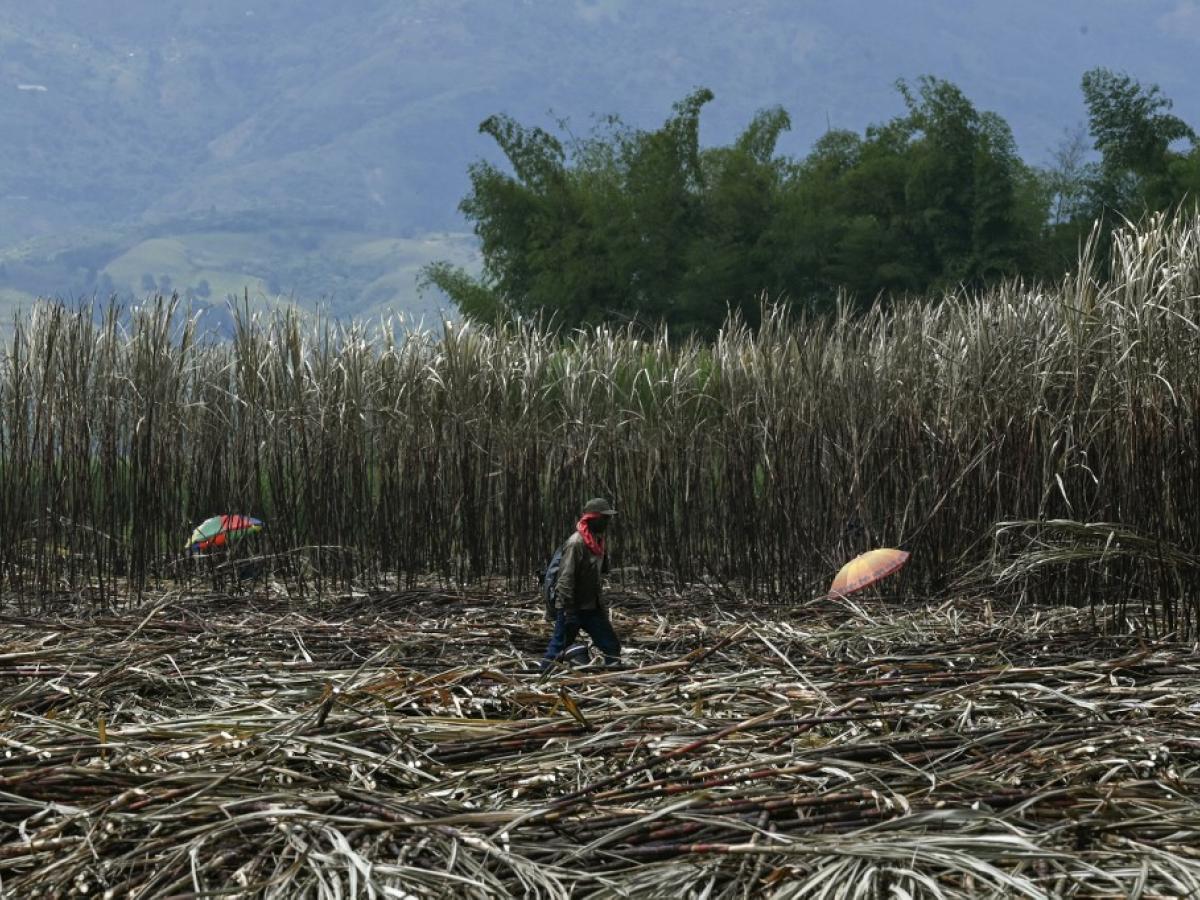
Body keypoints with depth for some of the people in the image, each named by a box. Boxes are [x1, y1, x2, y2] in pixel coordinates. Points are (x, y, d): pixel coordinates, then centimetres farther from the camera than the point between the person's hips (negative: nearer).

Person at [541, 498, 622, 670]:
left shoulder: (597, 540, 10)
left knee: (612, 646, 6)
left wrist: (601, 605, 16)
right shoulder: (576, 543, -19)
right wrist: (569, 612, -24)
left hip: (591, 608, 9)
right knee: (557, 648, -3)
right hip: (573, 608, -9)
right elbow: (566, 579, -22)